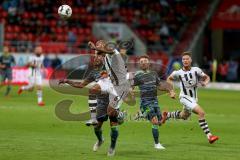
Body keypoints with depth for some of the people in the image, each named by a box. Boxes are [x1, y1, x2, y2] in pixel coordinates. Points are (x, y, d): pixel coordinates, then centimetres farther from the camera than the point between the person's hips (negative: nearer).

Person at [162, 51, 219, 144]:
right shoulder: (178, 73, -14)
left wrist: (205, 83, -19)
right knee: (201, 112, -25)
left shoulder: (196, 70, -10)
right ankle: (209, 136, -25)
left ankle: (167, 115, 53)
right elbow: (169, 79, 5)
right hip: (185, 97, -5)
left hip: (194, 98, 5)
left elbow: (207, 77, 3)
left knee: (184, 116, 28)